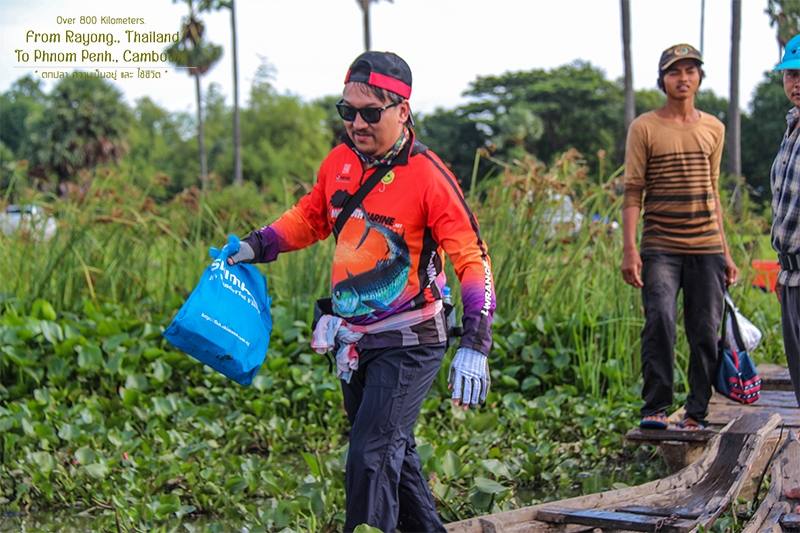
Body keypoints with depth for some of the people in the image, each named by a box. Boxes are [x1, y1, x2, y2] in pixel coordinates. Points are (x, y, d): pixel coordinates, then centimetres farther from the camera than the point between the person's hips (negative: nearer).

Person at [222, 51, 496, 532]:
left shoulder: (427, 174, -16)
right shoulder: (339, 162, 3)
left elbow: (471, 256, -17)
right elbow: (310, 217, 23)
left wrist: (475, 345, -25)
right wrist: (257, 248, 9)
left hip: (407, 343, -7)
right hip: (353, 341, 7)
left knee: (371, 459, -13)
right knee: (393, 453, 18)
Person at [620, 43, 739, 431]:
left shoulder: (713, 128, 13)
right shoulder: (645, 127, 1)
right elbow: (632, 192, -2)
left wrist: (725, 253, 16)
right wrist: (629, 250, -12)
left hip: (706, 249, 4)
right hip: (660, 249, -4)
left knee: (705, 333, 3)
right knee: (660, 321, -19)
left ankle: (696, 413, 11)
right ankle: (655, 409, -10)